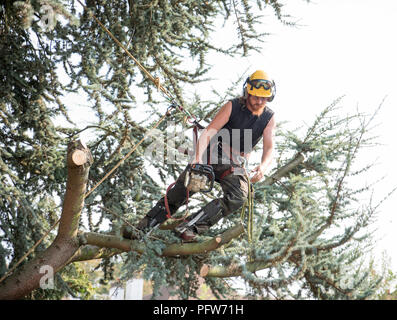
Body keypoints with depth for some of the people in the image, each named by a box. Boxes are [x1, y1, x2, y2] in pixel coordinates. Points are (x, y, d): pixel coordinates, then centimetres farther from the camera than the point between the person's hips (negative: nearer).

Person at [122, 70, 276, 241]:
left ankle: (188, 228, -33)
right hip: (211, 156, -1)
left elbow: (269, 148, -9)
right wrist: (198, 157, -35)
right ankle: (142, 228, -6)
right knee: (178, 193, -13)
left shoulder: (269, 118, -3)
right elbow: (209, 132, -18)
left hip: (235, 166, 1)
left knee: (238, 197, -28)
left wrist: (262, 167, -32)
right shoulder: (232, 107, -10)